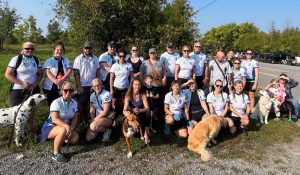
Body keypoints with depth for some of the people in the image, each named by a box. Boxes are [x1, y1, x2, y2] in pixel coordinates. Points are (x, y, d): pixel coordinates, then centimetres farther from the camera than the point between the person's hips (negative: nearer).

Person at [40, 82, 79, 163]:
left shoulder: (74, 103, 0)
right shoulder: (56, 102, -19)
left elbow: (75, 118, 1)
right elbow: (54, 119, -28)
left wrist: (71, 128, -17)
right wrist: (66, 126, -42)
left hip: (65, 127, 6)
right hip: (50, 126, -5)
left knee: (75, 138, -20)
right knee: (63, 130, -38)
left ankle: (58, 140, 11)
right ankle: (56, 153, -18)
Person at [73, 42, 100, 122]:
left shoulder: (95, 59, 4)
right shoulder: (79, 59, -5)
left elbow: (97, 72, 7)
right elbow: (76, 74, -7)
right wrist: (79, 86, -11)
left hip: (93, 85, 3)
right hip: (82, 85, -2)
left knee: (90, 102, 10)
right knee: (81, 102, 7)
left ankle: (88, 117, 24)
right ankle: (82, 118, 22)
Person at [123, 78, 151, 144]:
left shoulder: (143, 95, -3)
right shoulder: (128, 96, -5)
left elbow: (147, 108, -14)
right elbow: (124, 110, -16)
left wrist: (139, 110, -36)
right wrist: (126, 113, -41)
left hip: (141, 118, 0)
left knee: (147, 113, -31)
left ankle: (145, 134, -21)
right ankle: (143, 135, -15)